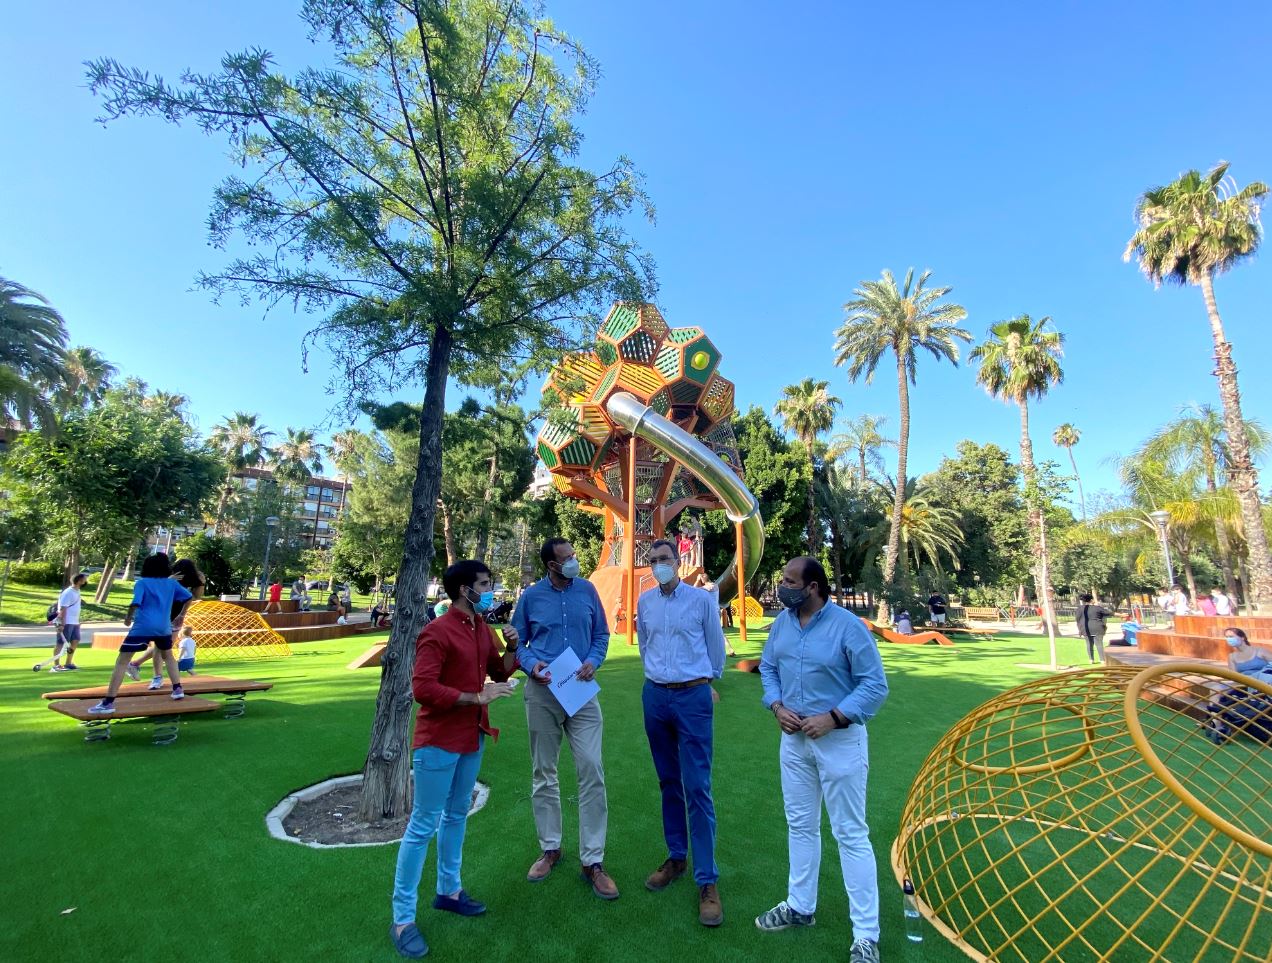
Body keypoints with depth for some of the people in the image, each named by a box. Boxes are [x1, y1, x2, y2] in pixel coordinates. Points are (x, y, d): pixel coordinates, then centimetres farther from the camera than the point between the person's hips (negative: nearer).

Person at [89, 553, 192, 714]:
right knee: (168, 656, 26)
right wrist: (181, 615, 24)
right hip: (164, 627, 4)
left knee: (121, 662, 1)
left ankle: (108, 703, -5)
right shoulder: (172, 583, 10)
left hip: (142, 627, -4)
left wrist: (128, 618, 6)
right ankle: (177, 689, 22)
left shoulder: (142, 583, 0)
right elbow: (189, 597, 10)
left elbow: (135, 603, -12)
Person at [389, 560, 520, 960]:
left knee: (457, 815, 21)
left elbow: (500, 672, 13)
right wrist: (477, 697, -24)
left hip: (472, 737, 8)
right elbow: (422, 688, -25)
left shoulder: (482, 628, 5)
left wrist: (510, 648, -7)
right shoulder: (437, 632, -20)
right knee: (423, 826, 4)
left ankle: (449, 890, 38)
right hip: (439, 741, -8)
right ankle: (402, 919, 18)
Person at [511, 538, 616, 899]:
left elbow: (602, 634, 8)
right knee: (543, 774, 13)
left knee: (592, 772, -4)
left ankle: (593, 861, 11)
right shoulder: (531, 596, -2)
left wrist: (593, 661, -10)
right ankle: (550, 848, 33)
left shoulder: (587, 590, 0)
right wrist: (532, 665, -13)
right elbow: (518, 642, 6)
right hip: (542, 694, 1)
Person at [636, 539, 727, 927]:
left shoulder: (702, 599, -6)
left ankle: (707, 881, 8)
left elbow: (716, 648, 7)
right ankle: (676, 857, 31)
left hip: (693, 697, -3)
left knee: (697, 788, -3)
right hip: (655, 696, 4)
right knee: (668, 783, 15)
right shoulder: (645, 602, 3)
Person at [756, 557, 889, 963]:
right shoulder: (782, 622, -2)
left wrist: (832, 718, -22)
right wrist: (776, 706, -7)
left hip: (839, 740, -6)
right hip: (794, 738, 6)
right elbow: (768, 667, 10)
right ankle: (800, 906, 40)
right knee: (800, 825, 21)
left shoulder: (847, 625, -20)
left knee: (851, 835, 6)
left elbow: (875, 685, -16)